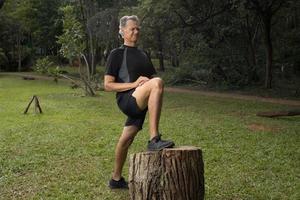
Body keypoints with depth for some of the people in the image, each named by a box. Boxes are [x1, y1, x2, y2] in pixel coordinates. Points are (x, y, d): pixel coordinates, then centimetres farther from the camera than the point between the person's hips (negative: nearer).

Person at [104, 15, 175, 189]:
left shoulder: (143, 55, 23)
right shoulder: (117, 54, 3)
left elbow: (153, 77, 26)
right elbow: (108, 85, -3)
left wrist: (149, 83, 0)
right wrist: (134, 84, -15)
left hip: (140, 104, 7)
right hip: (126, 100, -7)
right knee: (157, 82, -31)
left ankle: (116, 179, 29)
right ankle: (154, 140, -34)